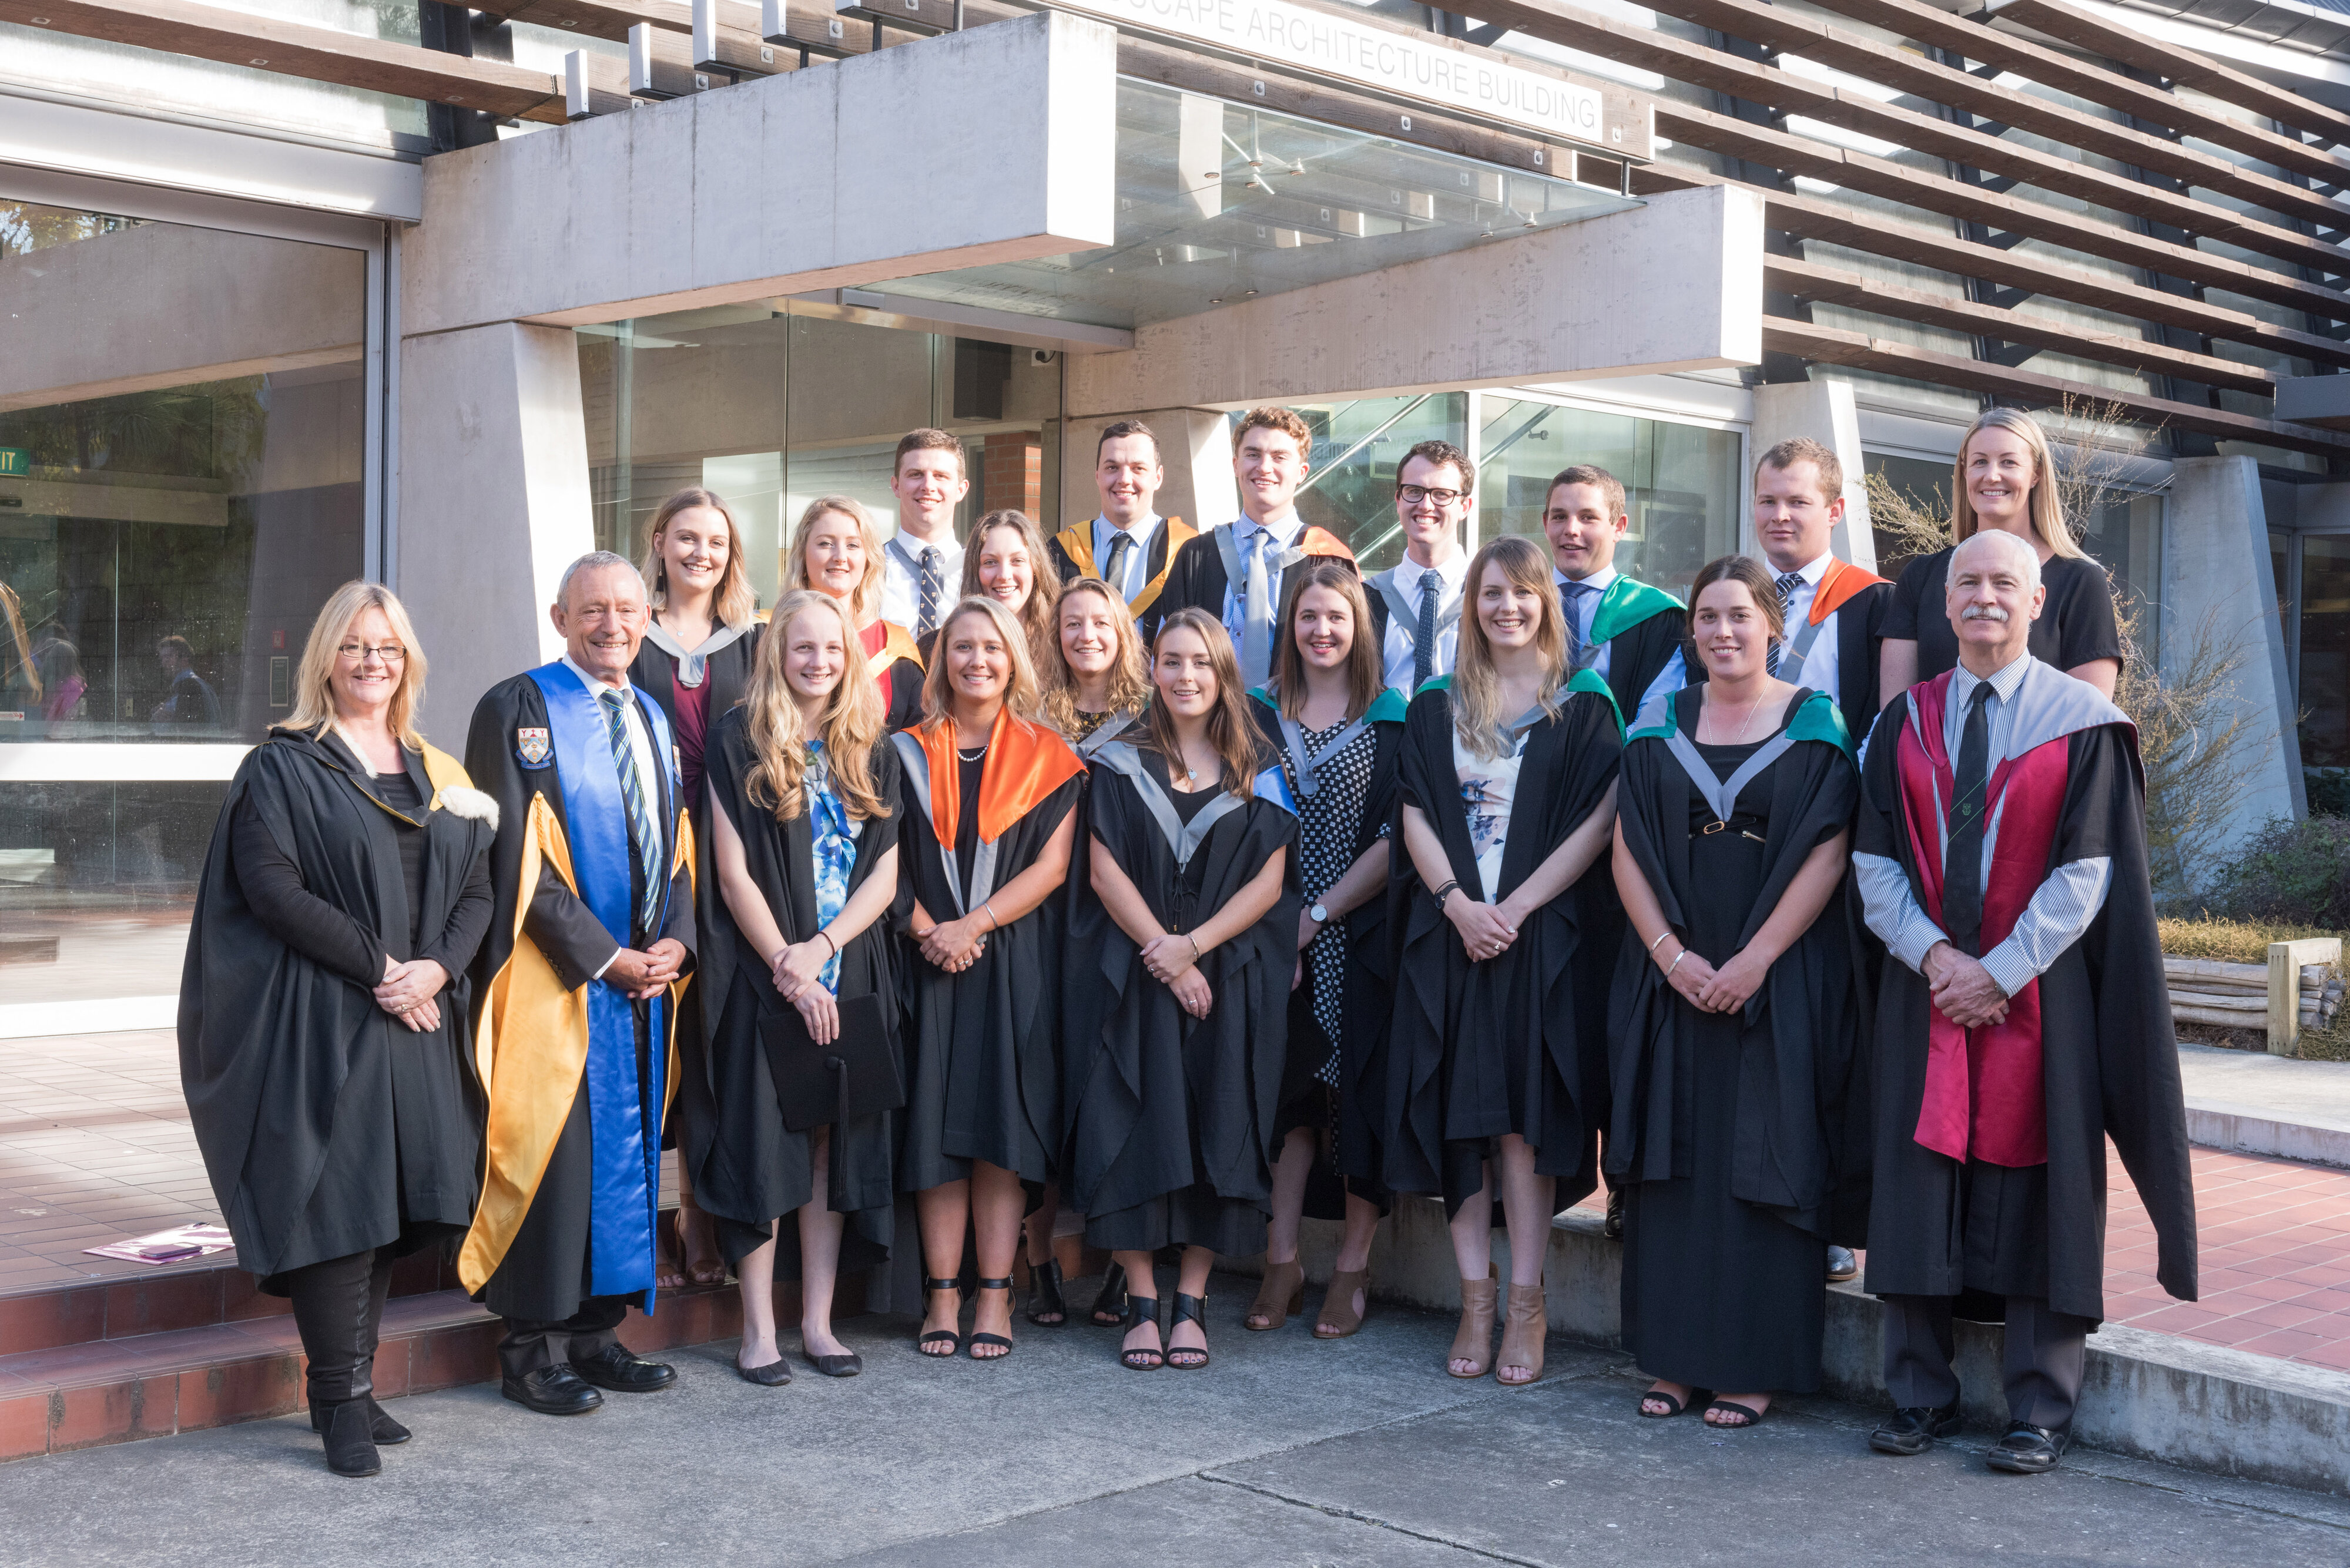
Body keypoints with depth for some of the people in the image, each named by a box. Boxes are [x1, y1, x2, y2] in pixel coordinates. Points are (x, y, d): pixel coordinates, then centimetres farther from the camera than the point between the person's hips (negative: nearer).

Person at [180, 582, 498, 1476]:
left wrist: (437, 967, -8)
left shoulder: (436, 776, 15)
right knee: (335, 1199, -8)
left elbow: (476, 890, 11)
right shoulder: (283, 767, 0)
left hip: (419, 1022, 5)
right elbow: (272, 885, -11)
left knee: (391, 1201, 5)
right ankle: (340, 1400, -1)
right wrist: (377, 968, -16)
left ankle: (352, 1383, 14)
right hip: (319, 1022, -5)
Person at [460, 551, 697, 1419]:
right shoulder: (517, 709, -6)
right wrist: (602, 956, -15)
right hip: (553, 979, -6)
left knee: (627, 1147, 8)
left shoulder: (654, 719, 15)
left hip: (643, 979, 7)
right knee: (554, 1152, -4)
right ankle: (535, 1347, 5)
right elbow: (517, 858, -12)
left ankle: (595, 1331, 17)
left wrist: (673, 941, -2)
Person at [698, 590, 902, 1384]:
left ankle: (819, 1321, 13)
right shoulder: (739, 743, -2)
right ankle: (758, 1328, 5)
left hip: (850, 975, 4)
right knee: (763, 1141, -3)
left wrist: (821, 947, -10)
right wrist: (788, 970, -13)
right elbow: (734, 875, -7)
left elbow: (886, 871, 4)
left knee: (838, 1139, 5)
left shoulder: (870, 752, 9)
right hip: (764, 975, -4)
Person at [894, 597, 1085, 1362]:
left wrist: (973, 925, -13)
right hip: (929, 961, 1)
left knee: (1003, 1120, -5)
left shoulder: (1045, 756, 6)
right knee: (936, 1120, -1)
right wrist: (929, 931, -12)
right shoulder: (909, 755, 10)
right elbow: (888, 861, 4)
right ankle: (943, 1294, 4)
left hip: (1016, 963, -1)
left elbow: (1053, 865, -3)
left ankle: (994, 1296, 0)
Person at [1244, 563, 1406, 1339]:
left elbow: (1399, 836, -6)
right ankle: (1282, 1260, 8)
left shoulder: (1393, 718, 0)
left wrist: (1320, 914, -11)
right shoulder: (1261, 715, 9)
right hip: (1280, 933, 2)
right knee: (1287, 1086, 2)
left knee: (1360, 1088, -1)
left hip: (1361, 935, -2)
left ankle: (1353, 1267, 8)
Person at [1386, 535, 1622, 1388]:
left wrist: (1514, 908, -12)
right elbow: (1416, 815, 5)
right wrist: (1459, 902, -10)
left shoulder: (1583, 707, 4)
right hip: (1450, 933, 3)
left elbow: (1595, 823, -4)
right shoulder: (1436, 708, 13)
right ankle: (1476, 1298, 6)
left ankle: (1526, 1301, 0)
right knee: (1459, 1110, 0)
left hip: (1543, 937, -3)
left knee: (1525, 1108, -7)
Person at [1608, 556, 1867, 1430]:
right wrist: (1670, 953, -9)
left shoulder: (1816, 724, 0)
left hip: (1780, 978, -3)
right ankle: (1673, 1358, 13)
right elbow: (1628, 850, 3)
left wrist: (1755, 960, -14)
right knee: (1673, 1159, 5)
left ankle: (1753, 1366, 6)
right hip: (1672, 974, 3)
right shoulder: (1659, 726, 8)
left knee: (1763, 1163, -1)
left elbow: (1827, 853, -7)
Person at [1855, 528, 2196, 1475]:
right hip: (1925, 988, 3)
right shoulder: (1906, 723, 8)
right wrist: (1932, 952, -12)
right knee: (1921, 1182, 4)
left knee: (2037, 1191, 1)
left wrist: (2001, 969, -14)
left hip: (2039, 992, -3)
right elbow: (1874, 860, 3)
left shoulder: (2082, 722, -2)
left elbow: (2088, 870, -7)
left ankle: (2040, 1412, 10)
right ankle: (1920, 1396, 15)